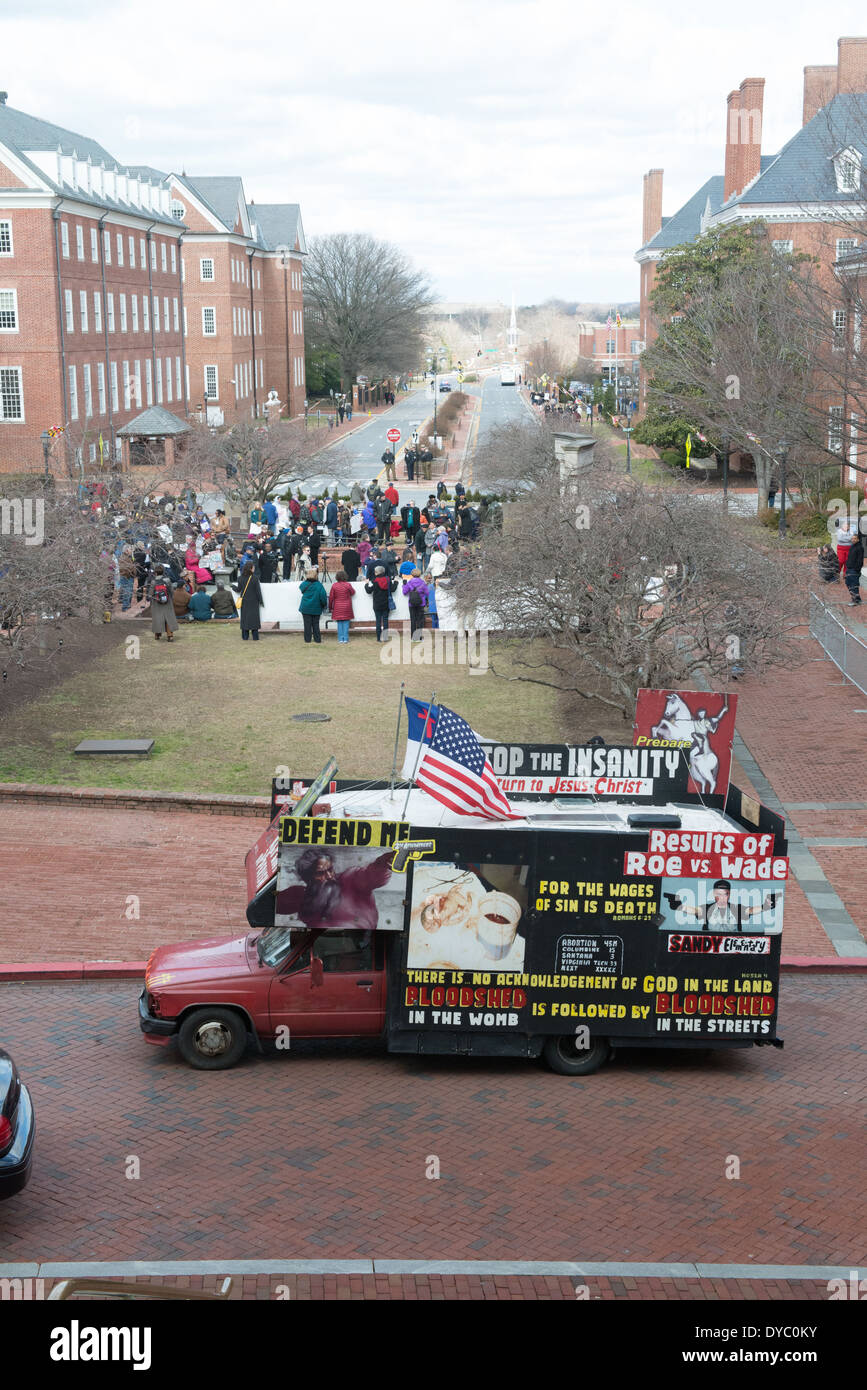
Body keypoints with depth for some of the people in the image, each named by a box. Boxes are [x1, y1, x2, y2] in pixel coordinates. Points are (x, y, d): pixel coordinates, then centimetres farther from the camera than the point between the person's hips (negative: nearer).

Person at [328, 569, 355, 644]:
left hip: (338, 608, 1)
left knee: (339, 623, 6)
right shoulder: (348, 585, -9)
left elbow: (331, 597, -1)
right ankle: (345, 639, 3)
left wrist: (330, 607, 10)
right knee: (346, 623, 4)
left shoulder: (334, 585, -6)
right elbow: (353, 593, 9)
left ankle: (340, 639, 6)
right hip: (347, 607, -1)